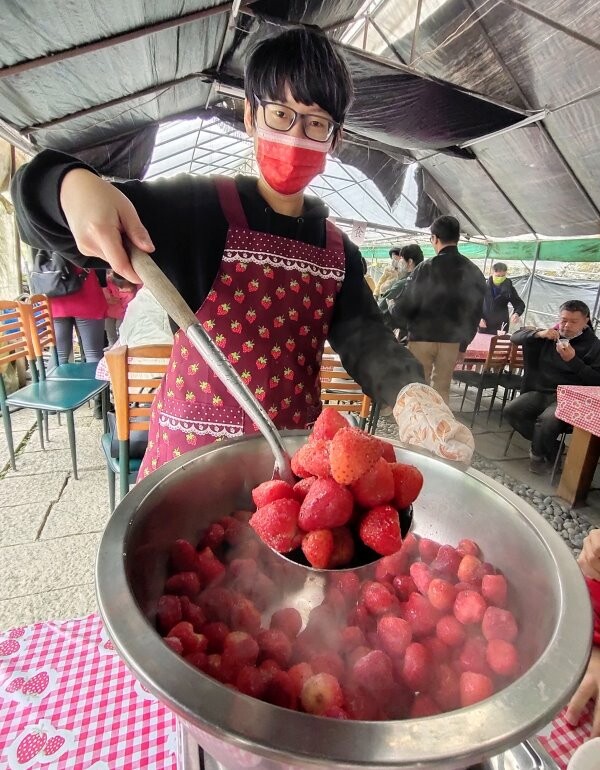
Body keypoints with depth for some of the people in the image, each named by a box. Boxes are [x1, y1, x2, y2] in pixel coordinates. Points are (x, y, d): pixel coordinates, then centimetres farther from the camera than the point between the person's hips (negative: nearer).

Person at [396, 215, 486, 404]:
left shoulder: (425, 269, -12)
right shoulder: (474, 273, 3)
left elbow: (405, 308, -11)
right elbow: (476, 313, 7)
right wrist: (464, 341, 15)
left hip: (422, 337, -4)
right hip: (453, 341, 4)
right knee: (442, 388, 13)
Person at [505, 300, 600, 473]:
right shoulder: (549, 337, 15)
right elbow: (516, 337, 11)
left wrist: (573, 360, -18)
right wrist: (538, 333, -8)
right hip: (540, 392, 5)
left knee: (546, 420, -35)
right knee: (511, 410, -21)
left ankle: (538, 454, -1)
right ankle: (550, 449, -2)